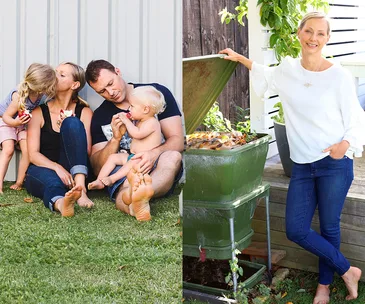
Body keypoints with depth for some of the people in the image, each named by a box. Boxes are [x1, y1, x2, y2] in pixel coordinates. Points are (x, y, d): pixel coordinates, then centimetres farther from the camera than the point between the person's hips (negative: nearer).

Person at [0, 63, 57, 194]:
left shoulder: (42, 95, -21)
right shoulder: (19, 96, -35)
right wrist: (15, 122, -44)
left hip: (24, 123, 5)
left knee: (27, 150, -11)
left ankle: (19, 182, 0)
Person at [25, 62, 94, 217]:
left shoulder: (84, 112, 7)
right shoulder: (39, 112, 5)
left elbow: (87, 152, -2)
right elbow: (33, 154, -5)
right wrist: (57, 167, -25)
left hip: (71, 172, 1)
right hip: (42, 171, 0)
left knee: (73, 123, -23)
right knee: (53, 182, -39)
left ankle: (80, 187, -43)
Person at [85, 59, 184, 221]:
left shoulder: (157, 93, 5)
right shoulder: (100, 116, 11)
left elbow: (177, 141, -2)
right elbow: (97, 167, 7)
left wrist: (154, 153, -25)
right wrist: (116, 138, -11)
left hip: (157, 169, -1)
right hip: (122, 173, 1)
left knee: (172, 157, -36)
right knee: (126, 184, -36)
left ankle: (135, 196, -65)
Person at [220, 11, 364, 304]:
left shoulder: (339, 77, -9)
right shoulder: (288, 69, 5)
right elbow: (267, 75, 29)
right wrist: (239, 58, 28)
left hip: (334, 164, -5)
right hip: (302, 166, 5)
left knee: (329, 227, 7)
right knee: (296, 230, 1)